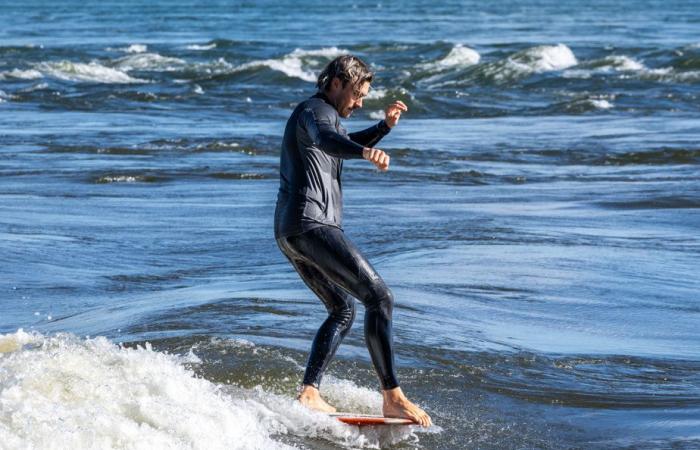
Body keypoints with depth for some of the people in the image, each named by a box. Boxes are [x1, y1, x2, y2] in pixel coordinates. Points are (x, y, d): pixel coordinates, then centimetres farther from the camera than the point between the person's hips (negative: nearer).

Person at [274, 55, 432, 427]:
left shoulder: (317, 113, 25)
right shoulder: (316, 111, -7)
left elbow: (347, 143, 42)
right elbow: (327, 140, -32)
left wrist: (385, 126, 23)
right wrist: (366, 152, -53)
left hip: (291, 234, 11)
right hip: (312, 225, -11)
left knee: (343, 311, 21)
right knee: (378, 298, -13)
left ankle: (309, 394, 10)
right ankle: (392, 397, -18)